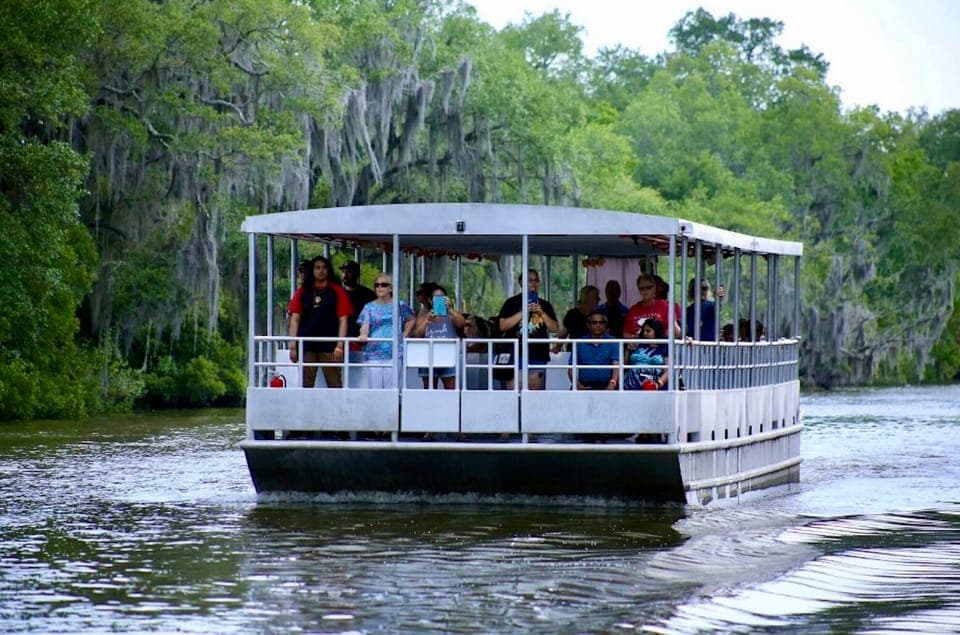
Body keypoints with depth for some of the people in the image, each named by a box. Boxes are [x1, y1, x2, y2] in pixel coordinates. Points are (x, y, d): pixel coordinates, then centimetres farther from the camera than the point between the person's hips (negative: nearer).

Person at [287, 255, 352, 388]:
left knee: (334, 385, -5)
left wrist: (340, 346, -8)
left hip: (329, 347, -2)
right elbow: (295, 319, 9)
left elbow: (343, 320, 1)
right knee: (306, 386, 2)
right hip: (306, 346, 2)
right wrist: (293, 346, 1)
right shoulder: (302, 292, 11)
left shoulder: (337, 291, 5)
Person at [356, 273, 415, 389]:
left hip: (393, 354, 0)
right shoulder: (369, 307, 8)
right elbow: (365, 325, -4)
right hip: (373, 353, 1)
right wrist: (363, 335, -25)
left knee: (392, 387, -6)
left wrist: (405, 334, 8)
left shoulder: (400, 306, 8)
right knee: (375, 388, -2)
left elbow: (411, 320, 22)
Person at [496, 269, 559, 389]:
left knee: (535, 391, 0)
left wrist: (542, 313, -7)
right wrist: (523, 312, -13)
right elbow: (503, 325, -6)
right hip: (516, 353, -3)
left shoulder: (545, 305, 14)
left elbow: (554, 328, 8)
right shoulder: (512, 302, 5)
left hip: (538, 355, 3)